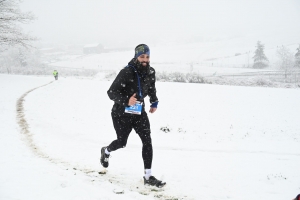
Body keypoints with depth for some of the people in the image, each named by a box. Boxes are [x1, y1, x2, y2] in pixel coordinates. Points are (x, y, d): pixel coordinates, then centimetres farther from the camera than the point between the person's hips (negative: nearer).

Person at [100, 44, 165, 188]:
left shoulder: (150, 73, -6)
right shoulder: (126, 72, -24)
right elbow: (111, 92, -24)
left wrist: (154, 102, 9)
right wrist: (126, 100, -38)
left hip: (139, 112, 4)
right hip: (121, 113, -4)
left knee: (147, 141, -9)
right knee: (122, 142, 12)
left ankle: (148, 176, -4)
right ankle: (106, 151, 49)